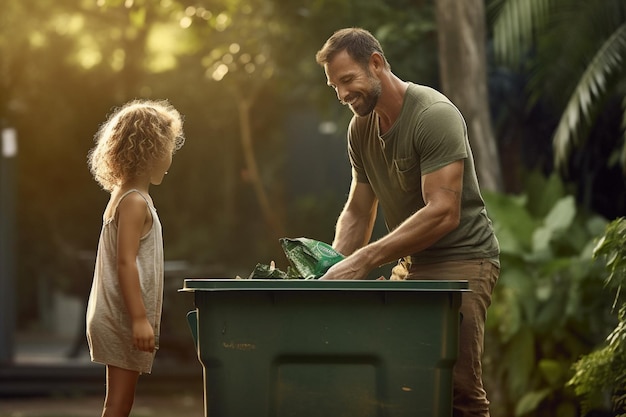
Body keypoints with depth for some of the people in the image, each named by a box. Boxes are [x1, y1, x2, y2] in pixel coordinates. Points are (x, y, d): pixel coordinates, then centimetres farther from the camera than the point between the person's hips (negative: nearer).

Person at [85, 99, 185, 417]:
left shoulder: (126, 197, 15)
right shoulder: (135, 202, -15)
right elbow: (125, 263, -22)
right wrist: (139, 319, -25)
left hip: (118, 318, 10)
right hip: (124, 319, -10)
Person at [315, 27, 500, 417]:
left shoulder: (435, 116, -18)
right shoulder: (361, 129, 7)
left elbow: (443, 214, -25)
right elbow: (357, 213, 14)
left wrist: (364, 260, -28)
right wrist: (334, 268, -6)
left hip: (462, 257, -7)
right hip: (410, 264, 8)